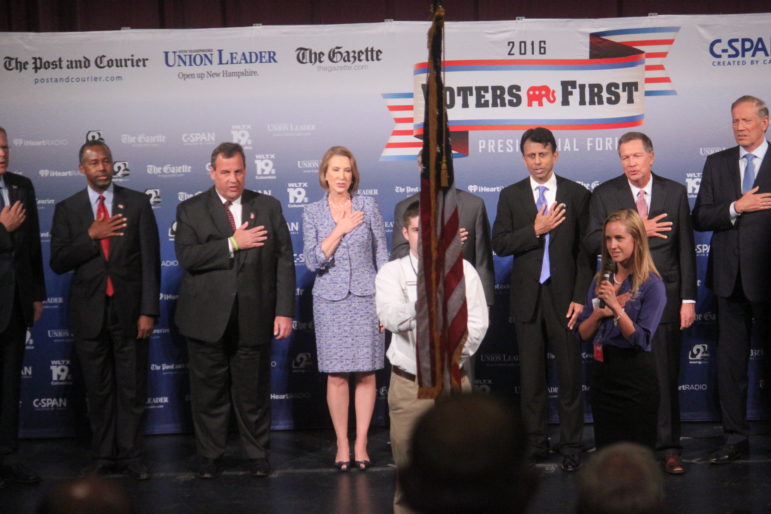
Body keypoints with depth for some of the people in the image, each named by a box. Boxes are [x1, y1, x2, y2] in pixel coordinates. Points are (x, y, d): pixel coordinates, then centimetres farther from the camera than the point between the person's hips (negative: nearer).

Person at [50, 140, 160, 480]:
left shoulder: (137, 203, 1)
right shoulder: (67, 209, 3)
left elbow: (150, 260, -2)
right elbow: (58, 263, -2)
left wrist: (148, 311, -8)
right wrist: (91, 236, -15)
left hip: (129, 310, -1)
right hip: (89, 312, 1)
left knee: (132, 388, 5)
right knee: (98, 389, 9)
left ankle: (130, 455, 16)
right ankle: (104, 456, 20)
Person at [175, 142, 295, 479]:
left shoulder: (268, 207, 7)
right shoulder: (190, 210, 3)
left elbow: (284, 261, 4)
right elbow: (186, 256, -13)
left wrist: (284, 311, -3)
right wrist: (233, 243, -16)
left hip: (253, 320, 1)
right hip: (207, 320, 0)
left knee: (254, 392, 7)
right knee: (209, 392, 7)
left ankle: (258, 455, 21)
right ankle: (209, 456, 21)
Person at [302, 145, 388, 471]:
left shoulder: (368, 207, 4)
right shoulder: (313, 213, 4)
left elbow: (382, 256, 6)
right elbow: (313, 261, -5)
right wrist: (341, 229, -11)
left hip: (365, 297, 0)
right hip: (330, 300, 0)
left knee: (366, 373, 1)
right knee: (336, 375, 0)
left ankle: (361, 443, 10)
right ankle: (342, 444, 10)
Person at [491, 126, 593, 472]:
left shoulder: (577, 194, 4)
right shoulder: (511, 196, 7)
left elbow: (586, 249, 1)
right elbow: (499, 244, -1)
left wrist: (581, 297, -6)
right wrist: (536, 230, -14)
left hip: (564, 295, -1)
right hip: (527, 297, 1)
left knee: (570, 373, 1)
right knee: (531, 374, 7)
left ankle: (571, 445, 9)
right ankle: (536, 442, 16)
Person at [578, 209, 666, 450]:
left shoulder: (652, 285, -9)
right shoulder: (601, 281, 8)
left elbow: (641, 340, -17)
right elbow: (583, 334, 7)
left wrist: (616, 307, -24)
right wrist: (600, 313, -10)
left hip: (635, 376, -5)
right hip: (602, 373, 6)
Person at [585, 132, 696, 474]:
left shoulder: (675, 192, 8)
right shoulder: (604, 195, 5)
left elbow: (686, 248, 7)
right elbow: (592, 244, -4)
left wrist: (688, 298, 2)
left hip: (664, 295, 0)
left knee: (665, 375, 1)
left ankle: (668, 448, 9)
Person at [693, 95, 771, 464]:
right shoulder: (717, 163, 10)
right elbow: (699, 219, 3)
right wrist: (736, 207, -12)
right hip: (731, 278, 3)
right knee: (730, 361, 7)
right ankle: (735, 438, 16)